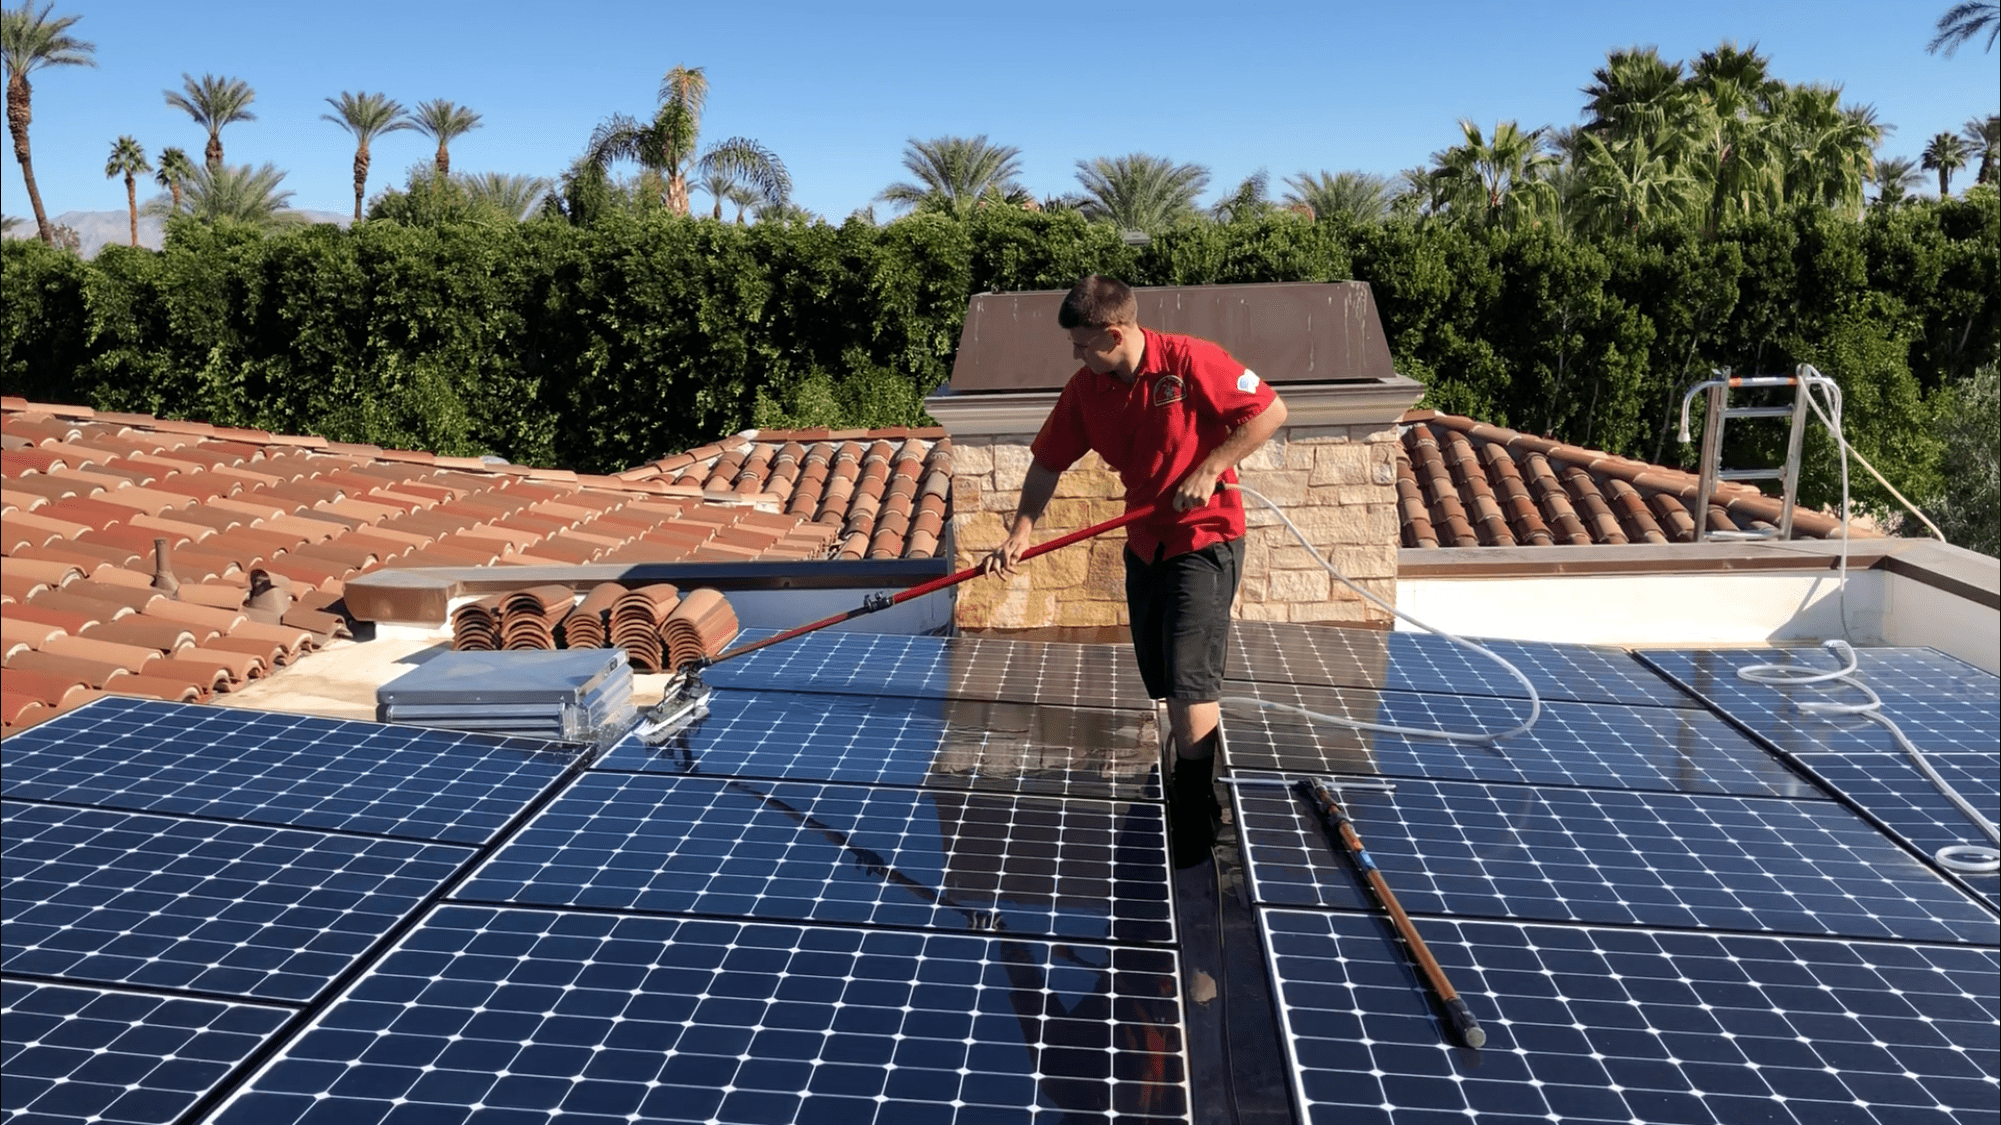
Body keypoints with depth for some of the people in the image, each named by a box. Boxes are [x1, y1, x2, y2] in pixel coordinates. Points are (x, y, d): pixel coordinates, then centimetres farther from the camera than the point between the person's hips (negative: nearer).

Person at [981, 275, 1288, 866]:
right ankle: (1196, 778, 38)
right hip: (1145, 542, 6)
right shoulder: (1084, 389, -2)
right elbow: (1048, 464, 5)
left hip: (1205, 536, -6)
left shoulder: (1190, 361, -19)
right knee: (1161, 680, 14)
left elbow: (1271, 411, -14)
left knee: (1188, 678, -11)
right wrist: (1021, 533, -6)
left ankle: (1192, 812, 2)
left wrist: (1208, 469, -20)